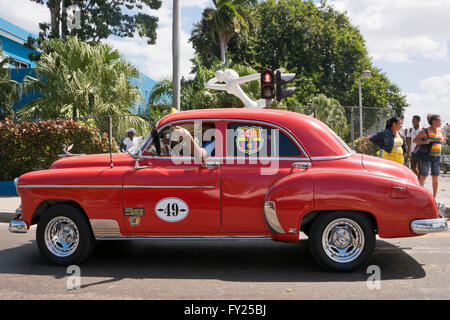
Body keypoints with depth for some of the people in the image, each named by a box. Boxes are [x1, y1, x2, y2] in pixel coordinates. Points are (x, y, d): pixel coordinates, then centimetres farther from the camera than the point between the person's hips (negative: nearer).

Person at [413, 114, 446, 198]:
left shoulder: (441, 131, 10)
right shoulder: (426, 131, -7)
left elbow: (443, 138, 30)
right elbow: (415, 140, -8)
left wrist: (442, 142, 10)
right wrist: (425, 142, -20)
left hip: (437, 156, 6)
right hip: (427, 156, -6)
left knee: (435, 177, 9)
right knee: (423, 176, -6)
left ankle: (434, 197, 18)